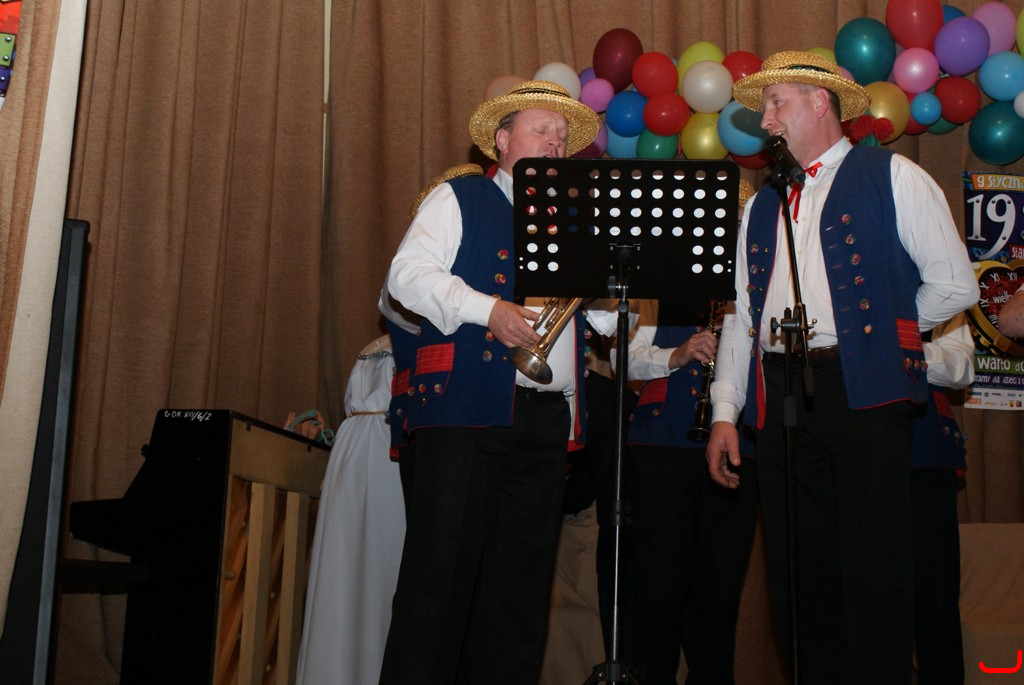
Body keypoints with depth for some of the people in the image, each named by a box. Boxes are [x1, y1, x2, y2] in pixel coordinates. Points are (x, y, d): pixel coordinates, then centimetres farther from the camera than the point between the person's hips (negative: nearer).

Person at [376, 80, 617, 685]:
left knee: (524, 577, 6)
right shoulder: (458, 199, 10)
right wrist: (490, 308, -17)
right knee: (442, 566, -8)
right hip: (467, 409, -5)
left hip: (548, 418, 5)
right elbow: (409, 274, -5)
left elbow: (607, 315, 20)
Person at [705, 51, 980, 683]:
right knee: (799, 574, 7)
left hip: (863, 394, -5)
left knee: (873, 573, -5)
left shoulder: (891, 178, 3)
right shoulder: (762, 207, 20)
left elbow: (955, 286, 0)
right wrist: (725, 413, 10)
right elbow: (743, 316, 17)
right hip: (781, 401, 5)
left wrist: (882, 324, 7)